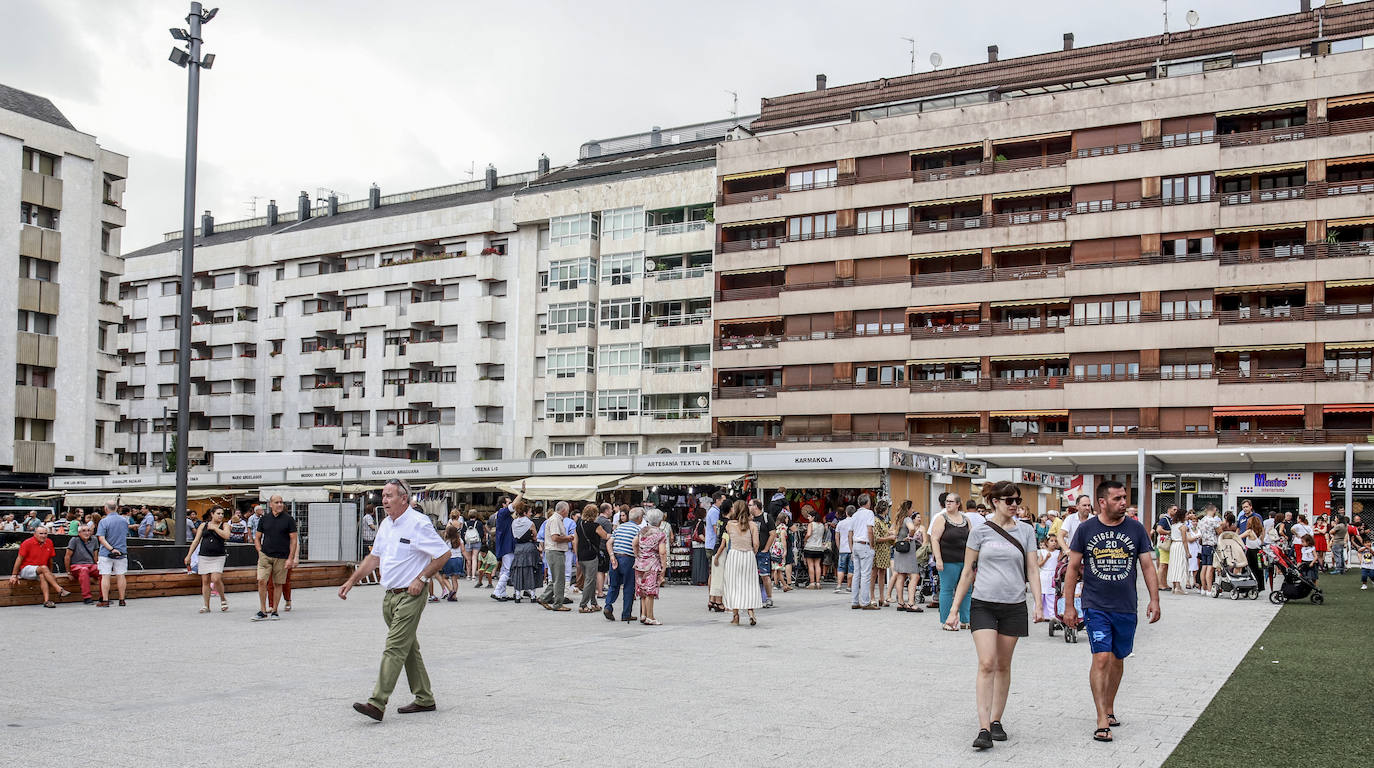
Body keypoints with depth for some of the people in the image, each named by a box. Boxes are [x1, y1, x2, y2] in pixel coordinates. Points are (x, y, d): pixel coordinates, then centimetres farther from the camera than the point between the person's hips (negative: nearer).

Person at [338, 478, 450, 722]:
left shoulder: (418, 523, -13)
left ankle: (377, 703, -15)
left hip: (410, 595, -9)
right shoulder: (386, 524, 12)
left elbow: (444, 554, -12)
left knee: (395, 648, -12)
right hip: (389, 595, 9)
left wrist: (422, 578, -15)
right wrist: (352, 581, 15)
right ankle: (424, 699, 22)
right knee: (409, 648, 13)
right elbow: (375, 556, 21)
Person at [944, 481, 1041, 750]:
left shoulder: (1025, 531, 5)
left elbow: (1032, 569, 6)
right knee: (986, 664, -11)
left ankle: (996, 721, 22)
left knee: (1003, 666, 9)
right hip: (983, 604, -2)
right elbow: (967, 572, 5)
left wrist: (1038, 602, -8)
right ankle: (983, 728, -12)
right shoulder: (980, 532, 0)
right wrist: (954, 610, 3)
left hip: (1014, 606, 2)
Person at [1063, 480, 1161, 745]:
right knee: (1101, 658, -11)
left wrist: (1154, 600, -1)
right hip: (1096, 607, -2)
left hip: (1126, 608, 3)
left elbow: (1148, 566, 7)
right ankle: (1102, 722, -9)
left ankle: (1109, 709, 31)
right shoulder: (1086, 529, -2)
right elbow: (1073, 568, 3)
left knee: (1118, 659, 13)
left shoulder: (1135, 529, 2)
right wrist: (1068, 605, 1)